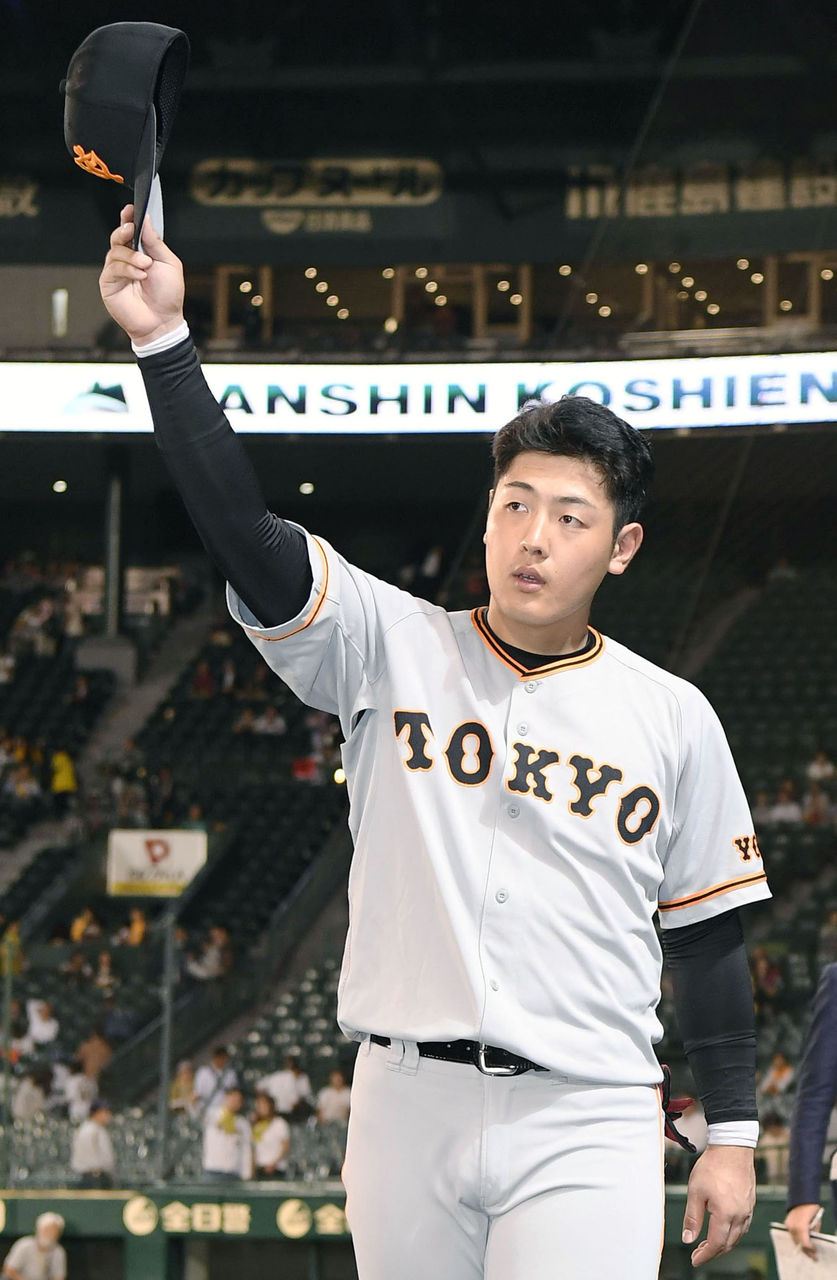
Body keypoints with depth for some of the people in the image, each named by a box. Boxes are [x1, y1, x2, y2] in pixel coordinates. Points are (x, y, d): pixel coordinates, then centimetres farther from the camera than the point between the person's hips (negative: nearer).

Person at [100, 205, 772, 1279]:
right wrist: (162, 341, -19)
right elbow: (243, 530, -8)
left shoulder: (672, 717, 7)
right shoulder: (394, 648, 6)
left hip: (584, 1125, -1)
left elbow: (707, 936, 12)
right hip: (407, 1108, 1)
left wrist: (732, 1137, 9)